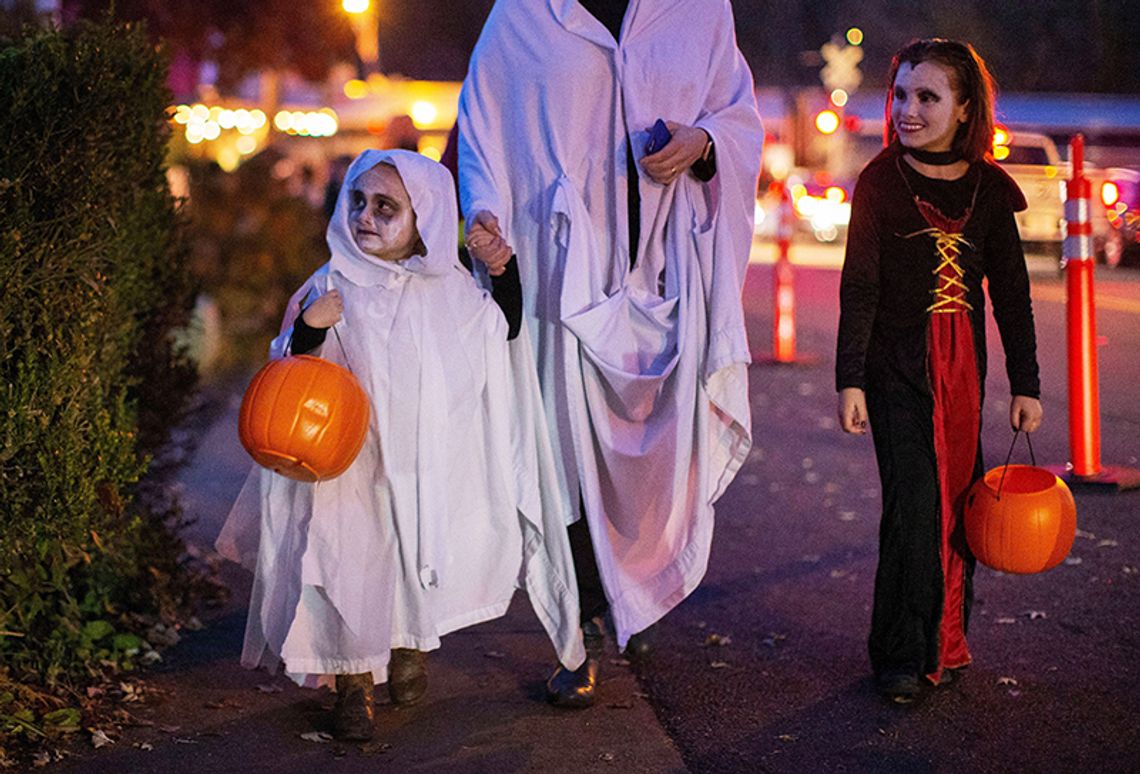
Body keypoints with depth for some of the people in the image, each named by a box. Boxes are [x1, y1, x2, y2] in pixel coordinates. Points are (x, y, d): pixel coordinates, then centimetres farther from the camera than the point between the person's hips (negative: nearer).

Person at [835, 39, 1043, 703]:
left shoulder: (990, 186, 4)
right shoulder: (880, 180, -3)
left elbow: (1011, 290, 8)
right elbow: (859, 287, -3)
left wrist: (1025, 384, 6)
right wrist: (850, 379, -9)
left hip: (964, 365, 3)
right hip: (897, 365, -3)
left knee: (960, 501, 5)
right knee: (915, 504, -10)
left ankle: (946, 643, 21)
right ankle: (901, 657, -1)